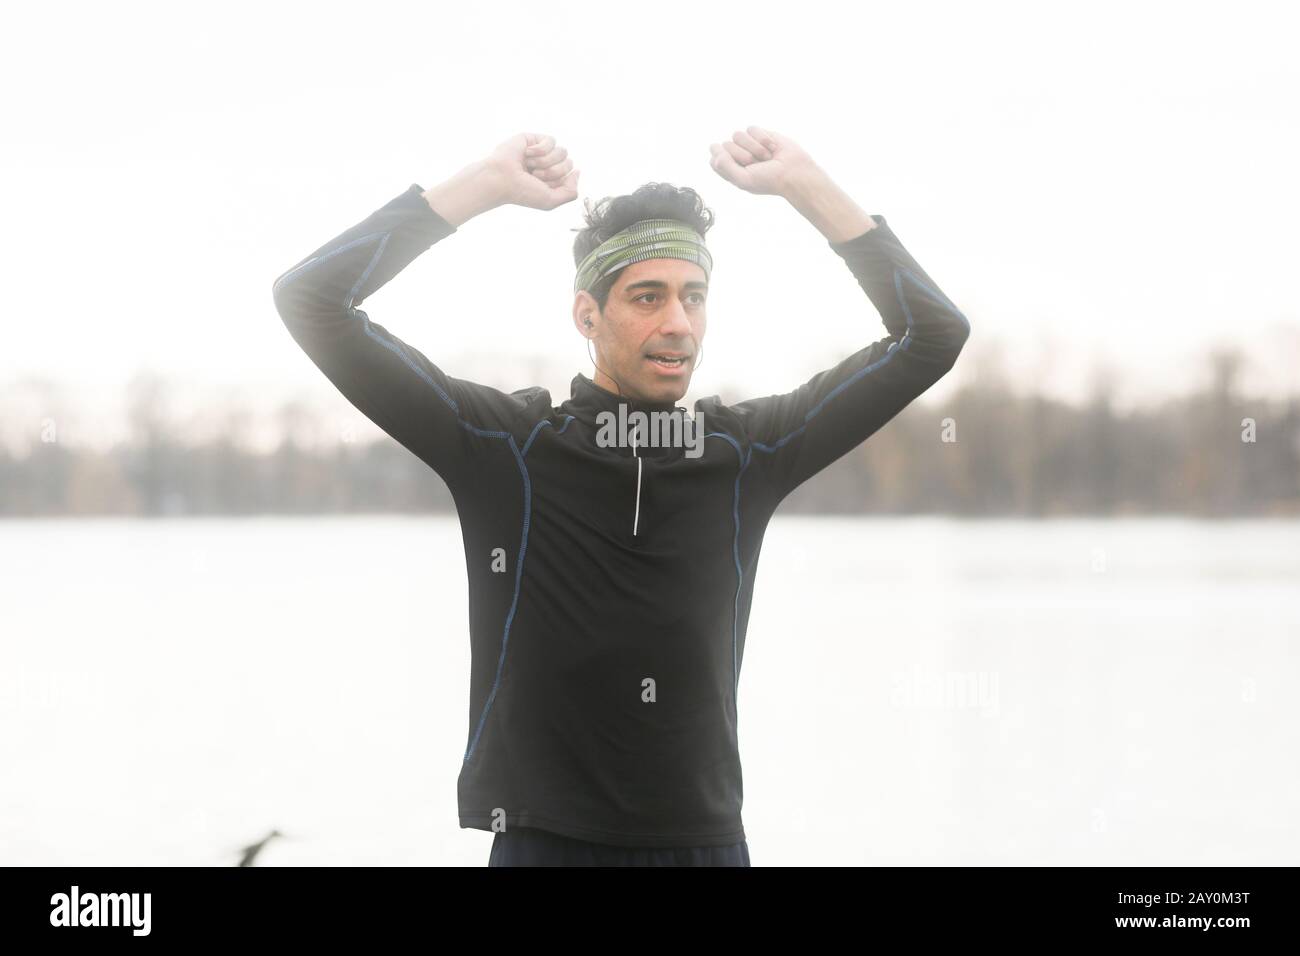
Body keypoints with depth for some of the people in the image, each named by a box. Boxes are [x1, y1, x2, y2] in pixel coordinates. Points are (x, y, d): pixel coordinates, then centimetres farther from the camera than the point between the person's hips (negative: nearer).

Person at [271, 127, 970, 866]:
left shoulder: (747, 452, 4)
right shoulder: (504, 443, -3)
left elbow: (934, 334, 6)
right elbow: (313, 301, -7)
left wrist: (807, 185, -1)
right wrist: (485, 184, -10)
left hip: (707, 839, 2)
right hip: (545, 840, -2)